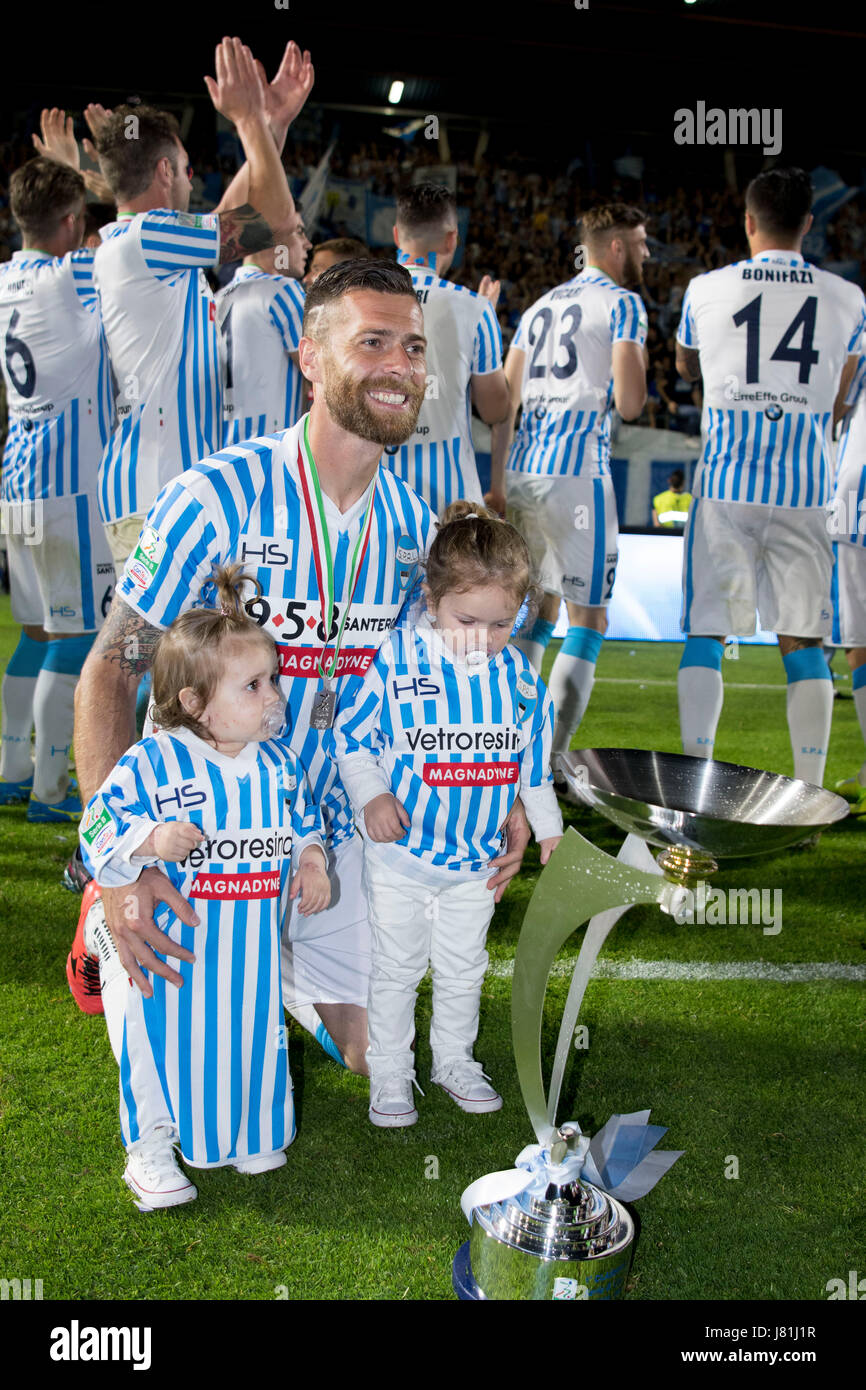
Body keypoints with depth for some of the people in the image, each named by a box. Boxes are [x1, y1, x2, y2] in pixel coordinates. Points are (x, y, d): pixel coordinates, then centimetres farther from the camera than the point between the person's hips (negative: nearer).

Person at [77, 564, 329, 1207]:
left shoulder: (279, 761, 1)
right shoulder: (151, 763, -15)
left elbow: (305, 819, 17)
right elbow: (99, 828, -13)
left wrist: (312, 860, -1)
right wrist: (151, 840, -29)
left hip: (254, 944, 5)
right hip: (175, 946, -4)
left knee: (253, 1032, 16)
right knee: (167, 1038, 5)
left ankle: (250, 1131, 39)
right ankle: (151, 1143, 27)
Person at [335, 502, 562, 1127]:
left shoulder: (520, 677, -5)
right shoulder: (395, 663, -17)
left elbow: (535, 760, 8)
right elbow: (352, 736, -8)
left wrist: (549, 828, 12)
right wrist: (372, 795, -22)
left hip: (476, 860, 3)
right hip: (401, 852, -3)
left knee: (464, 968, 19)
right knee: (397, 967, 11)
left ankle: (455, 1060, 40)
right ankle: (390, 1073, 29)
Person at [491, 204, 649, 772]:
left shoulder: (540, 307, 20)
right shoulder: (622, 304, -1)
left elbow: (503, 402, 16)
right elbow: (628, 404, -11)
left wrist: (496, 485, 18)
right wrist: (639, 368, 11)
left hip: (521, 470, 8)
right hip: (577, 472, -7)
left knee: (541, 610, 21)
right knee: (589, 622, 0)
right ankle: (549, 767, -3)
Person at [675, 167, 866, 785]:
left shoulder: (707, 289, 3)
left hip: (725, 484, -1)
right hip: (804, 490, 1)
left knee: (706, 634, 4)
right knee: (803, 642, 7)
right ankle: (810, 793, 8)